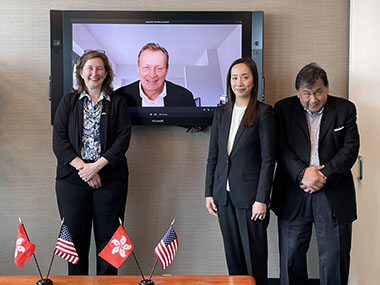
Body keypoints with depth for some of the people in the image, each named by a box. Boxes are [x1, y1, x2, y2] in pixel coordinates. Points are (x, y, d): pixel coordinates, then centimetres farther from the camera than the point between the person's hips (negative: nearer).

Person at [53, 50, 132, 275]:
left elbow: (123, 139, -2)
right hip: (72, 178, 1)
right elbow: (59, 140, 2)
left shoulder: (118, 103, 9)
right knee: (75, 237, 3)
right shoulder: (68, 102, 12)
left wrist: (96, 166, -14)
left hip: (109, 178, -1)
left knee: (108, 238, 1)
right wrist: (82, 166, -12)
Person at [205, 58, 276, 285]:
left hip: (249, 194, -5)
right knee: (233, 255, 13)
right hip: (224, 195, 5)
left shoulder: (264, 113, -6)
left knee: (255, 255, 4)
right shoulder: (221, 113, 10)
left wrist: (262, 199, -13)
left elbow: (268, 160, -9)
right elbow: (213, 156, 12)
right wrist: (209, 193, 8)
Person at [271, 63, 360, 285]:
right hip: (293, 195, 1)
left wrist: (324, 175, -13)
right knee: (291, 255, 8)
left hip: (333, 195, 0)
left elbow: (350, 149, -3)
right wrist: (302, 173, -17)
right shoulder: (283, 109, 4)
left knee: (335, 257, 5)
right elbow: (280, 147, -4)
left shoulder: (345, 109, 4)